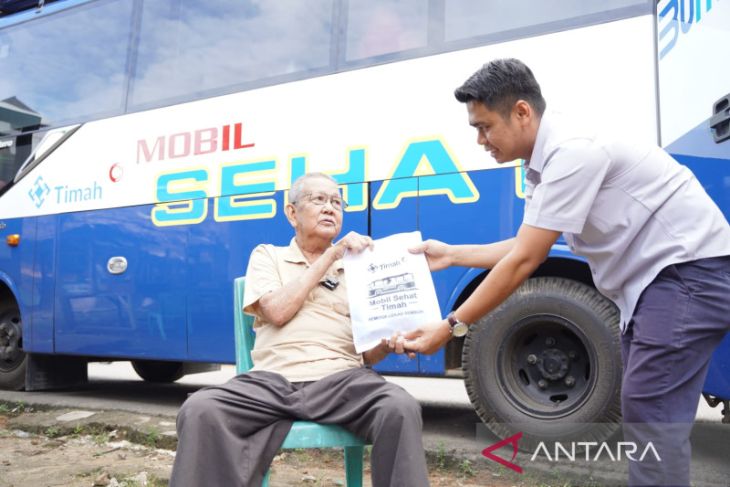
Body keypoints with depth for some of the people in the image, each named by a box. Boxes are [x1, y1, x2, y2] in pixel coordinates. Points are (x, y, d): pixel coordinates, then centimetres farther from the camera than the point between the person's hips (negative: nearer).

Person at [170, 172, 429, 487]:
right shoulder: (267, 256, 17)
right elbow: (277, 312, -5)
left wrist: (390, 343, -9)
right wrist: (331, 255, -2)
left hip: (341, 379, 1)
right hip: (273, 380, -1)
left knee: (401, 409, -31)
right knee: (200, 411, -29)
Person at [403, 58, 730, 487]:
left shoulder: (571, 151, -24)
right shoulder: (546, 162, 7)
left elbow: (522, 263, -24)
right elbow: (526, 248, 15)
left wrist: (449, 327, -18)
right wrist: (451, 254, 12)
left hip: (692, 268, -10)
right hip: (655, 276, 10)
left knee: (651, 413, -10)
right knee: (643, 410, 13)